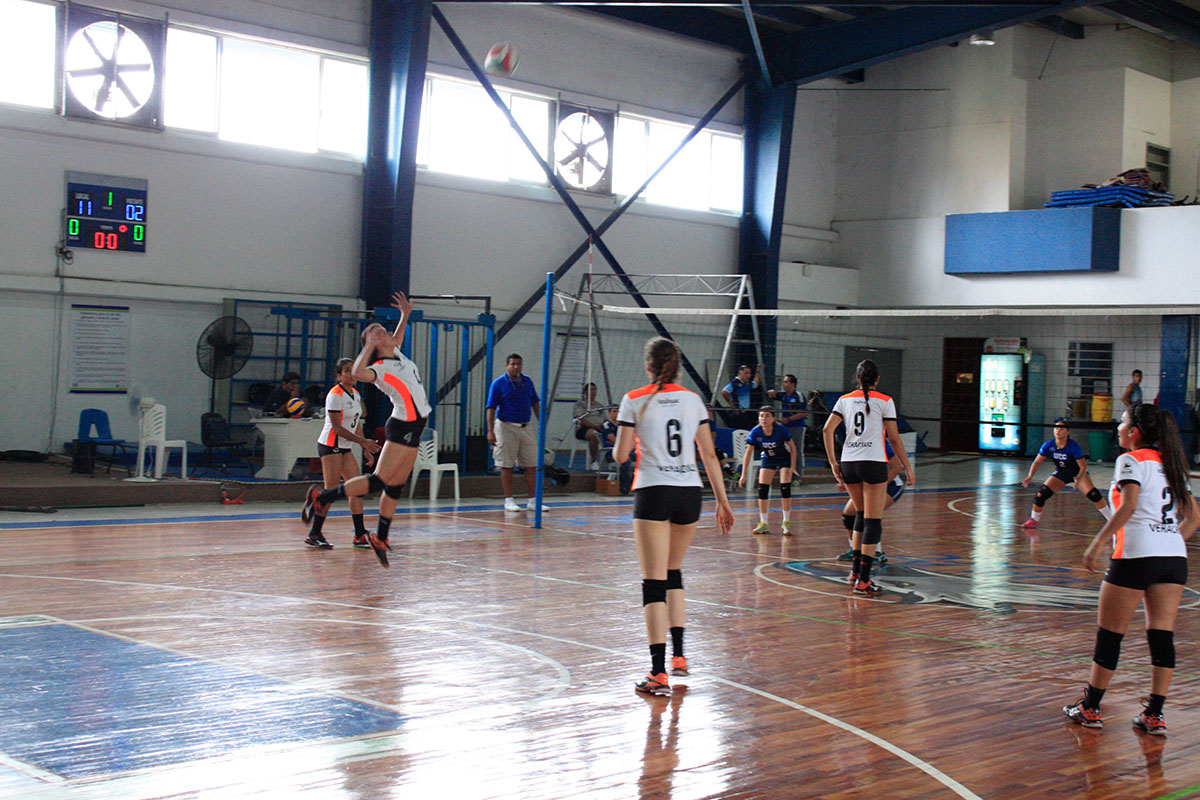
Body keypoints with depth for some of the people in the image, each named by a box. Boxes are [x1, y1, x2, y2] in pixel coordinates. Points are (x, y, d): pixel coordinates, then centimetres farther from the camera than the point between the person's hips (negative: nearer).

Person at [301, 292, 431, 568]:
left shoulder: (397, 355, 12)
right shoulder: (378, 369, -12)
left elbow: (397, 338, 37)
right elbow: (357, 372, -36)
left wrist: (405, 314, 29)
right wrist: (369, 346, -27)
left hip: (413, 430, 8)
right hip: (402, 427, -8)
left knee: (395, 486, 9)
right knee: (378, 480, -13)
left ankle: (380, 538, 14)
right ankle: (321, 498, -7)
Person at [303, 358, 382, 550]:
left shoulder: (356, 395, 12)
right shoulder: (335, 395, -13)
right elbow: (337, 428, -16)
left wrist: (366, 449, 14)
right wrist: (363, 441, -16)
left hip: (345, 448, 8)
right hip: (330, 446, -8)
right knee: (331, 490, -10)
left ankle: (360, 535, 6)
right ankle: (314, 535, -5)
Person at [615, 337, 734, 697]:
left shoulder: (635, 401, -3)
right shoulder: (693, 400, 8)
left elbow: (621, 455, -1)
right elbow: (709, 455, 8)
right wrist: (723, 502, 13)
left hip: (653, 491, -4)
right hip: (690, 492, 4)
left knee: (654, 581, -4)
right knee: (673, 573, 22)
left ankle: (659, 674, -8)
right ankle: (678, 656, 25)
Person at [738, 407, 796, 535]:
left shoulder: (781, 430, -28)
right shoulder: (755, 432, -23)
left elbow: (793, 448, -14)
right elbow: (748, 453, -14)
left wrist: (792, 467, -19)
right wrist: (743, 475, -15)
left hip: (785, 459, -2)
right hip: (768, 459, 2)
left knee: (785, 488, -14)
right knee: (762, 489, -7)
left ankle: (786, 522, -2)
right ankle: (763, 523, 3)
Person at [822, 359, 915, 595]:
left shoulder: (845, 400, 10)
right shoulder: (885, 401, 0)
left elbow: (827, 429, 1)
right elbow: (894, 438, -1)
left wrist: (833, 463, 7)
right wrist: (908, 467, 5)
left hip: (848, 463, 5)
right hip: (873, 462, -4)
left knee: (861, 514, 22)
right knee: (873, 521, -2)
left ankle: (856, 570, 22)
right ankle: (863, 580, -6)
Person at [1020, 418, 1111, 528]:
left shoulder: (1073, 446, -29)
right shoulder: (1048, 445, -19)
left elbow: (1083, 466, -23)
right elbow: (1037, 462, -8)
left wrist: (1079, 478, -41)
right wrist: (1030, 477, -21)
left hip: (1078, 473, -3)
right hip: (1060, 473, 3)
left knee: (1093, 494, -22)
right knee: (1042, 494, -11)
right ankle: (1034, 520, 10)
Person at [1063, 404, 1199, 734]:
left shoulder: (1131, 460, -1)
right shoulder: (1171, 464, 19)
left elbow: (1128, 507, -15)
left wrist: (1097, 543, -13)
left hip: (1136, 555, -6)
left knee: (1110, 633, 4)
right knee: (1162, 636, 6)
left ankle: (1090, 709, 12)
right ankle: (1154, 716, 7)